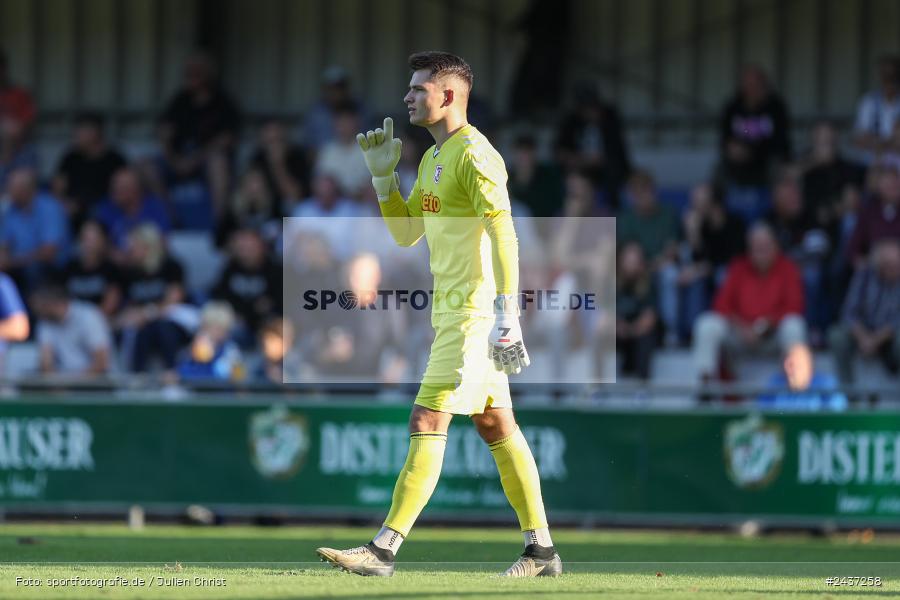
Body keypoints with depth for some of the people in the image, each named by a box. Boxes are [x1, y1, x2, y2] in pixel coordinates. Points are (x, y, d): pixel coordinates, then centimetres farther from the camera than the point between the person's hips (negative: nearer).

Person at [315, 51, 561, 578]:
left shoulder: (474, 154, -14)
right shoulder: (434, 158, 17)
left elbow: (504, 235, -20)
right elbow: (406, 233, 23)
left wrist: (508, 315, -26)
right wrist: (383, 174, 12)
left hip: (473, 312, -10)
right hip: (452, 311, 10)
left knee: (428, 424, -12)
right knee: (496, 426, 11)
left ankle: (385, 549, -14)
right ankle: (542, 549, 14)